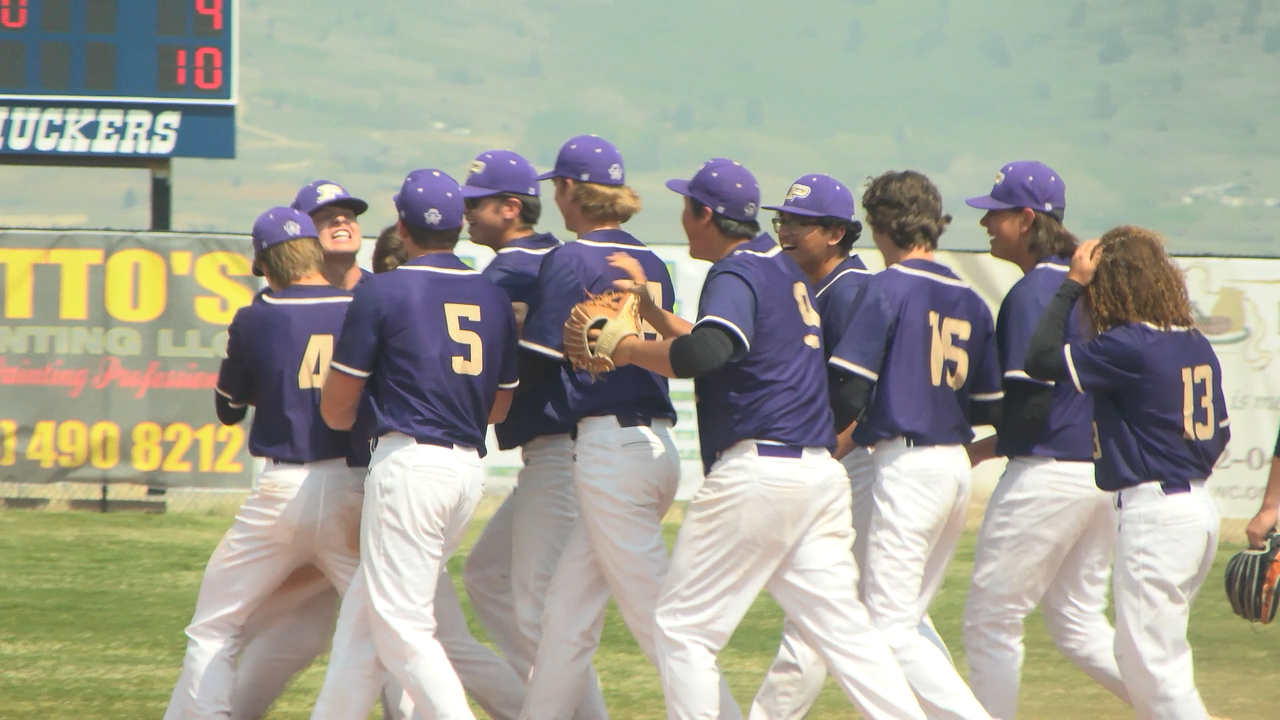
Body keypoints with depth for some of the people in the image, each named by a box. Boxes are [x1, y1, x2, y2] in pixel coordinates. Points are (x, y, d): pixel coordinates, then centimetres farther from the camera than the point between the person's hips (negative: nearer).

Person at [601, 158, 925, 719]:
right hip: (820, 473, 9)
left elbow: (705, 353, -29)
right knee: (842, 627, 5)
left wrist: (629, 349, -15)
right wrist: (647, 308, 30)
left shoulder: (736, 274, -9)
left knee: (682, 626, -1)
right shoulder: (781, 267, 20)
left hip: (757, 471, -9)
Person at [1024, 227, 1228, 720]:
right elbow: (1219, 435, 14)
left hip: (1153, 512, -9)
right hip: (1201, 508, 9)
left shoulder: (1128, 347, -17)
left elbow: (1042, 360, -17)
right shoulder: (1197, 347, 8)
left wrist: (1072, 286, -10)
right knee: (1139, 655, 18)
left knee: (1152, 662, -6)